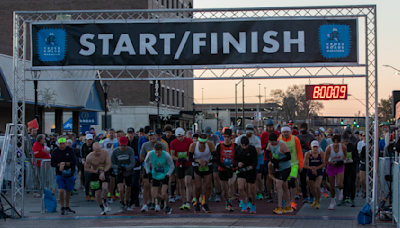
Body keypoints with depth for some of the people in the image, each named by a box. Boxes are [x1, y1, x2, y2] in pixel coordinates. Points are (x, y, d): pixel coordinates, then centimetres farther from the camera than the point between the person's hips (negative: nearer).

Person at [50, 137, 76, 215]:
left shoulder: (70, 150, -4)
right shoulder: (55, 152, -1)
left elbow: (74, 162, -12)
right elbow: (52, 164, 0)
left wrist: (65, 163, -24)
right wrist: (59, 165, -18)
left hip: (69, 174, 1)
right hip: (59, 174, -1)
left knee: (68, 191, 12)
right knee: (61, 191, -14)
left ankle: (67, 207, 28)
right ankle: (62, 208, 0)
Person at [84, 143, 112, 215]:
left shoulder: (105, 152, -17)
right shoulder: (89, 157, -21)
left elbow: (109, 164, -11)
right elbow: (86, 169, -10)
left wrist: (103, 172, -25)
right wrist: (96, 171, -20)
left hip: (105, 172, 0)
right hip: (94, 174, 0)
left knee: (105, 188, -25)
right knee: (97, 193, 0)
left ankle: (105, 202, 4)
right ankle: (102, 208, 23)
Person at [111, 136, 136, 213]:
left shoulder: (130, 150, -14)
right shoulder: (115, 151, -12)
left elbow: (132, 163, -17)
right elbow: (112, 163, -6)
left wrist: (126, 168, -34)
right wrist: (117, 167, -26)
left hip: (128, 172, 1)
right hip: (119, 173, -1)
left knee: (128, 190, 13)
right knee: (121, 190, -16)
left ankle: (126, 204, 37)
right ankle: (122, 206, 2)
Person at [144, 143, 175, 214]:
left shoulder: (166, 155, -22)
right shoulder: (150, 154, -17)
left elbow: (172, 166, -8)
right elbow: (146, 161, 6)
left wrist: (167, 175, -17)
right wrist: (148, 172, 4)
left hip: (164, 175, -2)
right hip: (155, 176, 2)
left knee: (163, 193, -17)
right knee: (155, 196, -3)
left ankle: (168, 207, 10)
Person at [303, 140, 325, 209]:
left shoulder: (322, 154, -11)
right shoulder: (307, 154, -13)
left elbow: (324, 164, -6)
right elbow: (305, 165, -10)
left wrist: (316, 168, -19)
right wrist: (311, 168, -26)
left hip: (319, 172, -1)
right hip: (310, 173, 1)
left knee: (317, 186, -18)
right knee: (312, 188, 13)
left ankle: (318, 202, 4)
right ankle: (316, 199, 45)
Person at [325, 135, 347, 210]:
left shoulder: (343, 147, -17)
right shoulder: (329, 148, -20)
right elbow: (326, 161, -13)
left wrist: (343, 160, -13)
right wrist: (334, 163, -25)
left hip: (340, 167, 0)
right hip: (331, 167, 0)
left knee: (340, 184, -21)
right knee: (332, 186, 7)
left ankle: (340, 190, 18)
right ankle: (333, 201, 30)